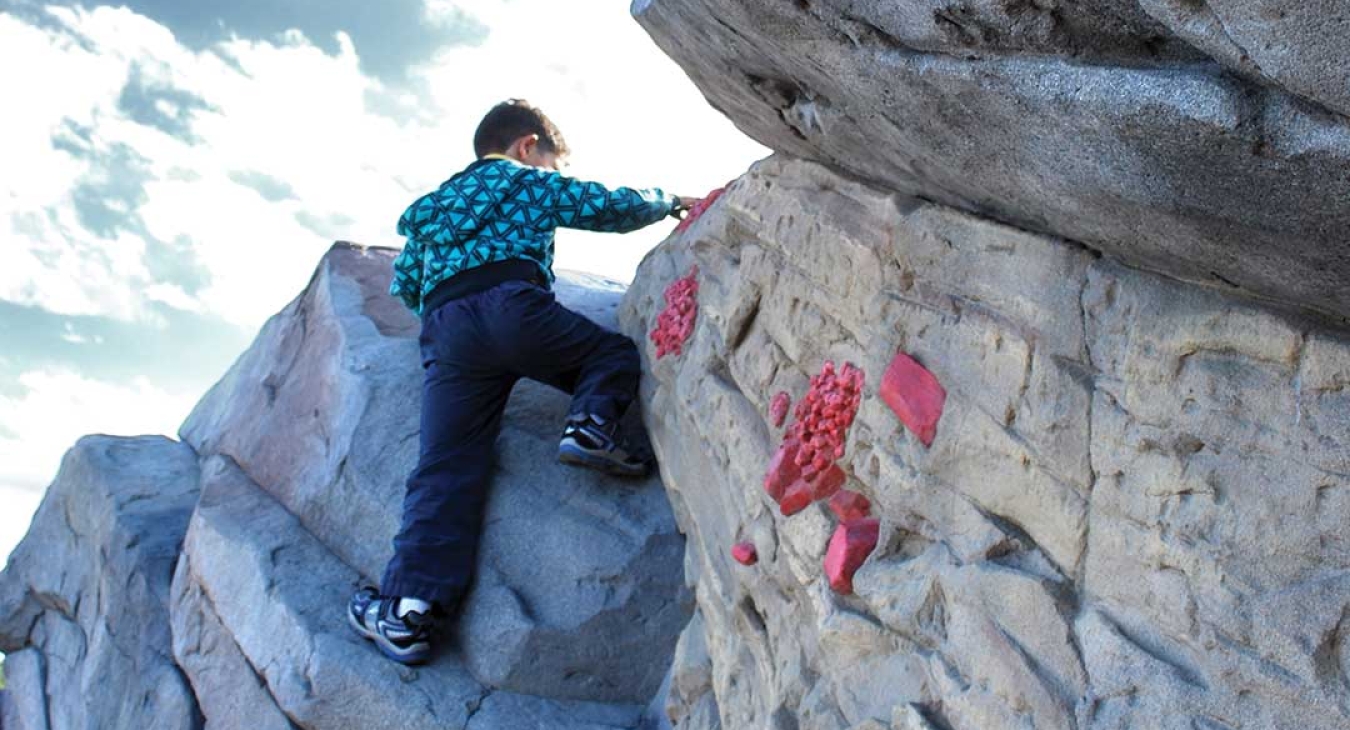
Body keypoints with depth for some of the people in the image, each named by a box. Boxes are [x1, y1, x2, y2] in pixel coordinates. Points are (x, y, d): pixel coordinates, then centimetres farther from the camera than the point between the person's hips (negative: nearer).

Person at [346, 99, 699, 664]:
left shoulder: (433, 205, 38)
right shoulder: (533, 184, 23)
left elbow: (404, 284, 35)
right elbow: (614, 208, 22)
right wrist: (670, 202, 40)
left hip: (444, 333, 4)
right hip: (511, 304, -4)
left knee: (446, 470, -1)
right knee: (616, 352, 16)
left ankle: (407, 608, -12)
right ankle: (591, 423, -14)